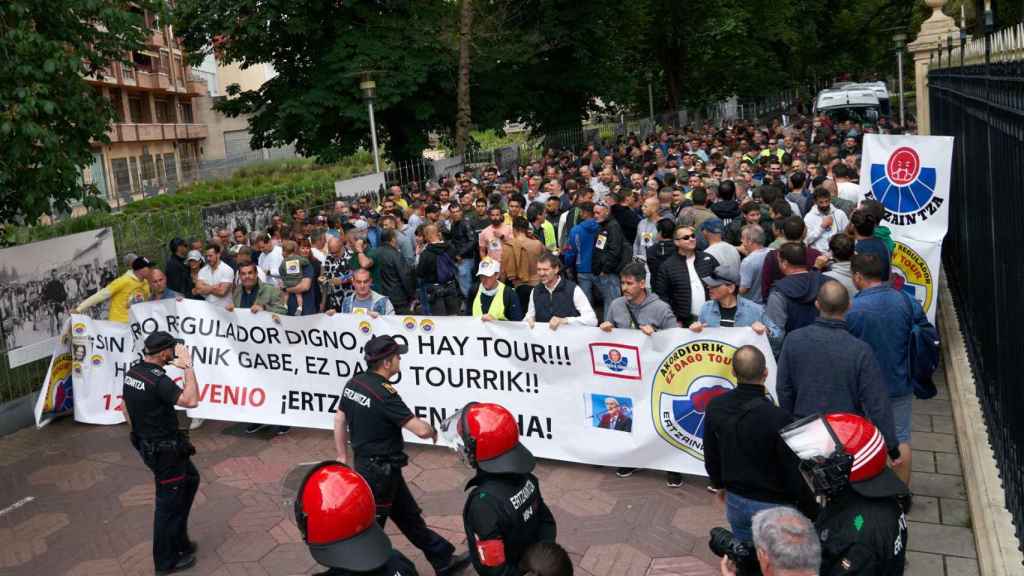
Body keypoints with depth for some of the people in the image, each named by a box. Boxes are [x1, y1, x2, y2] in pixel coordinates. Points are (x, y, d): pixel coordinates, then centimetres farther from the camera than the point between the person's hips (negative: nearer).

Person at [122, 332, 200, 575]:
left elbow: (126, 409, 13)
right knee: (169, 503, 7)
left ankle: (178, 540, 34)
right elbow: (191, 401, -36)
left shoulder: (133, 372, 1)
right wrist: (187, 366, -30)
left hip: (147, 443, 10)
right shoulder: (157, 380, -28)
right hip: (164, 450, -10)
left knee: (190, 480, 25)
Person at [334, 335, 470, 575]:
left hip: (365, 463, 9)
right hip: (380, 470, -9)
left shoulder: (354, 383, -1)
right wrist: (433, 431, -4)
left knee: (409, 517, 19)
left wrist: (343, 456, 18)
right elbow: (420, 430, -27)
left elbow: (339, 419, 10)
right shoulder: (384, 393, -26)